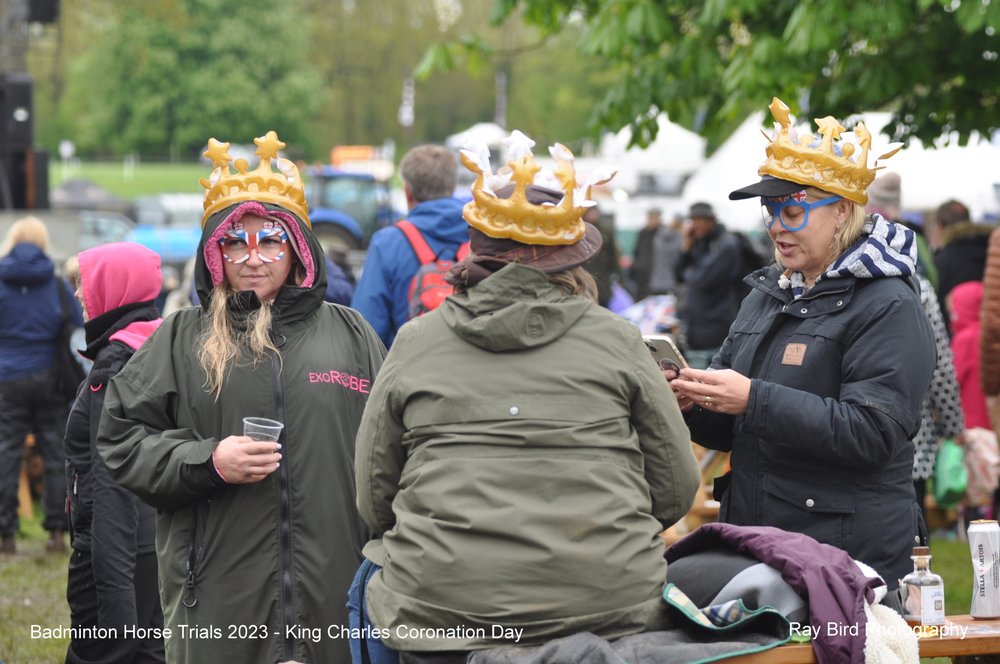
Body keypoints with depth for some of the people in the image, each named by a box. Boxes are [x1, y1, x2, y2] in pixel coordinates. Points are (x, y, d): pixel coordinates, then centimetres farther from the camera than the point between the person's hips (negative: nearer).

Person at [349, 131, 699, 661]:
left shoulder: (414, 344, 4)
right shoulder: (616, 339, 2)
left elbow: (374, 499, 7)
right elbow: (675, 490, 5)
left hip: (439, 601, 1)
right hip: (612, 604, -1)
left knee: (371, 586, 29)